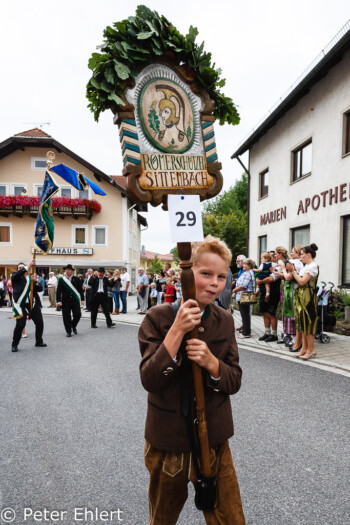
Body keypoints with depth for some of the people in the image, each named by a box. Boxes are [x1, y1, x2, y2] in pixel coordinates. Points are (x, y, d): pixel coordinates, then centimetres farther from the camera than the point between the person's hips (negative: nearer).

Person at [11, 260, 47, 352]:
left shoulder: (31, 278, 16)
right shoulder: (15, 277, 7)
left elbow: (39, 289, 7)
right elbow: (17, 274, -19)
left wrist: (35, 281, -11)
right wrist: (28, 266, -24)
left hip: (33, 304, 4)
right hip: (21, 304, -4)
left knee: (39, 323, 6)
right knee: (20, 324, -9)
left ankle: (39, 341, 24)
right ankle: (14, 345, 9)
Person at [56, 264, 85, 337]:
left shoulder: (77, 279, 5)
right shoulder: (61, 279, 1)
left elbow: (80, 289, 7)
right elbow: (58, 291, -4)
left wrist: (82, 299, 3)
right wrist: (58, 301, -13)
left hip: (75, 300, 1)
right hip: (65, 301, -1)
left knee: (77, 315, -3)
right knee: (66, 317, 1)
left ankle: (73, 326, 26)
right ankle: (68, 331, 17)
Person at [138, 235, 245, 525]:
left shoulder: (225, 321, -5)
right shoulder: (159, 317, -16)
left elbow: (234, 382, -4)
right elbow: (150, 380, -22)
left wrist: (210, 362, -25)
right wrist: (177, 330, -32)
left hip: (214, 441, 2)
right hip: (167, 441, -1)